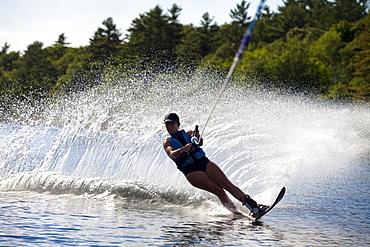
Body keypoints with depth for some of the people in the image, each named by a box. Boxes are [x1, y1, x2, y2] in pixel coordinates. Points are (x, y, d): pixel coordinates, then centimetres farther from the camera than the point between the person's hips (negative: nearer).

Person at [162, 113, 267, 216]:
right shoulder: (167, 142, 7)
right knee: (218, 190, -18)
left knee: (227, 184, -13)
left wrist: (198, 138, -30)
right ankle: (236, 213, -20)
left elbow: (200, 143, -5)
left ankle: (252, 205, -20)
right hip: (191, 171, -3)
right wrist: (183, 149, -36)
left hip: (204, 162, 3)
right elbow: (172, 155, -15)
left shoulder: (187, 133, 14)